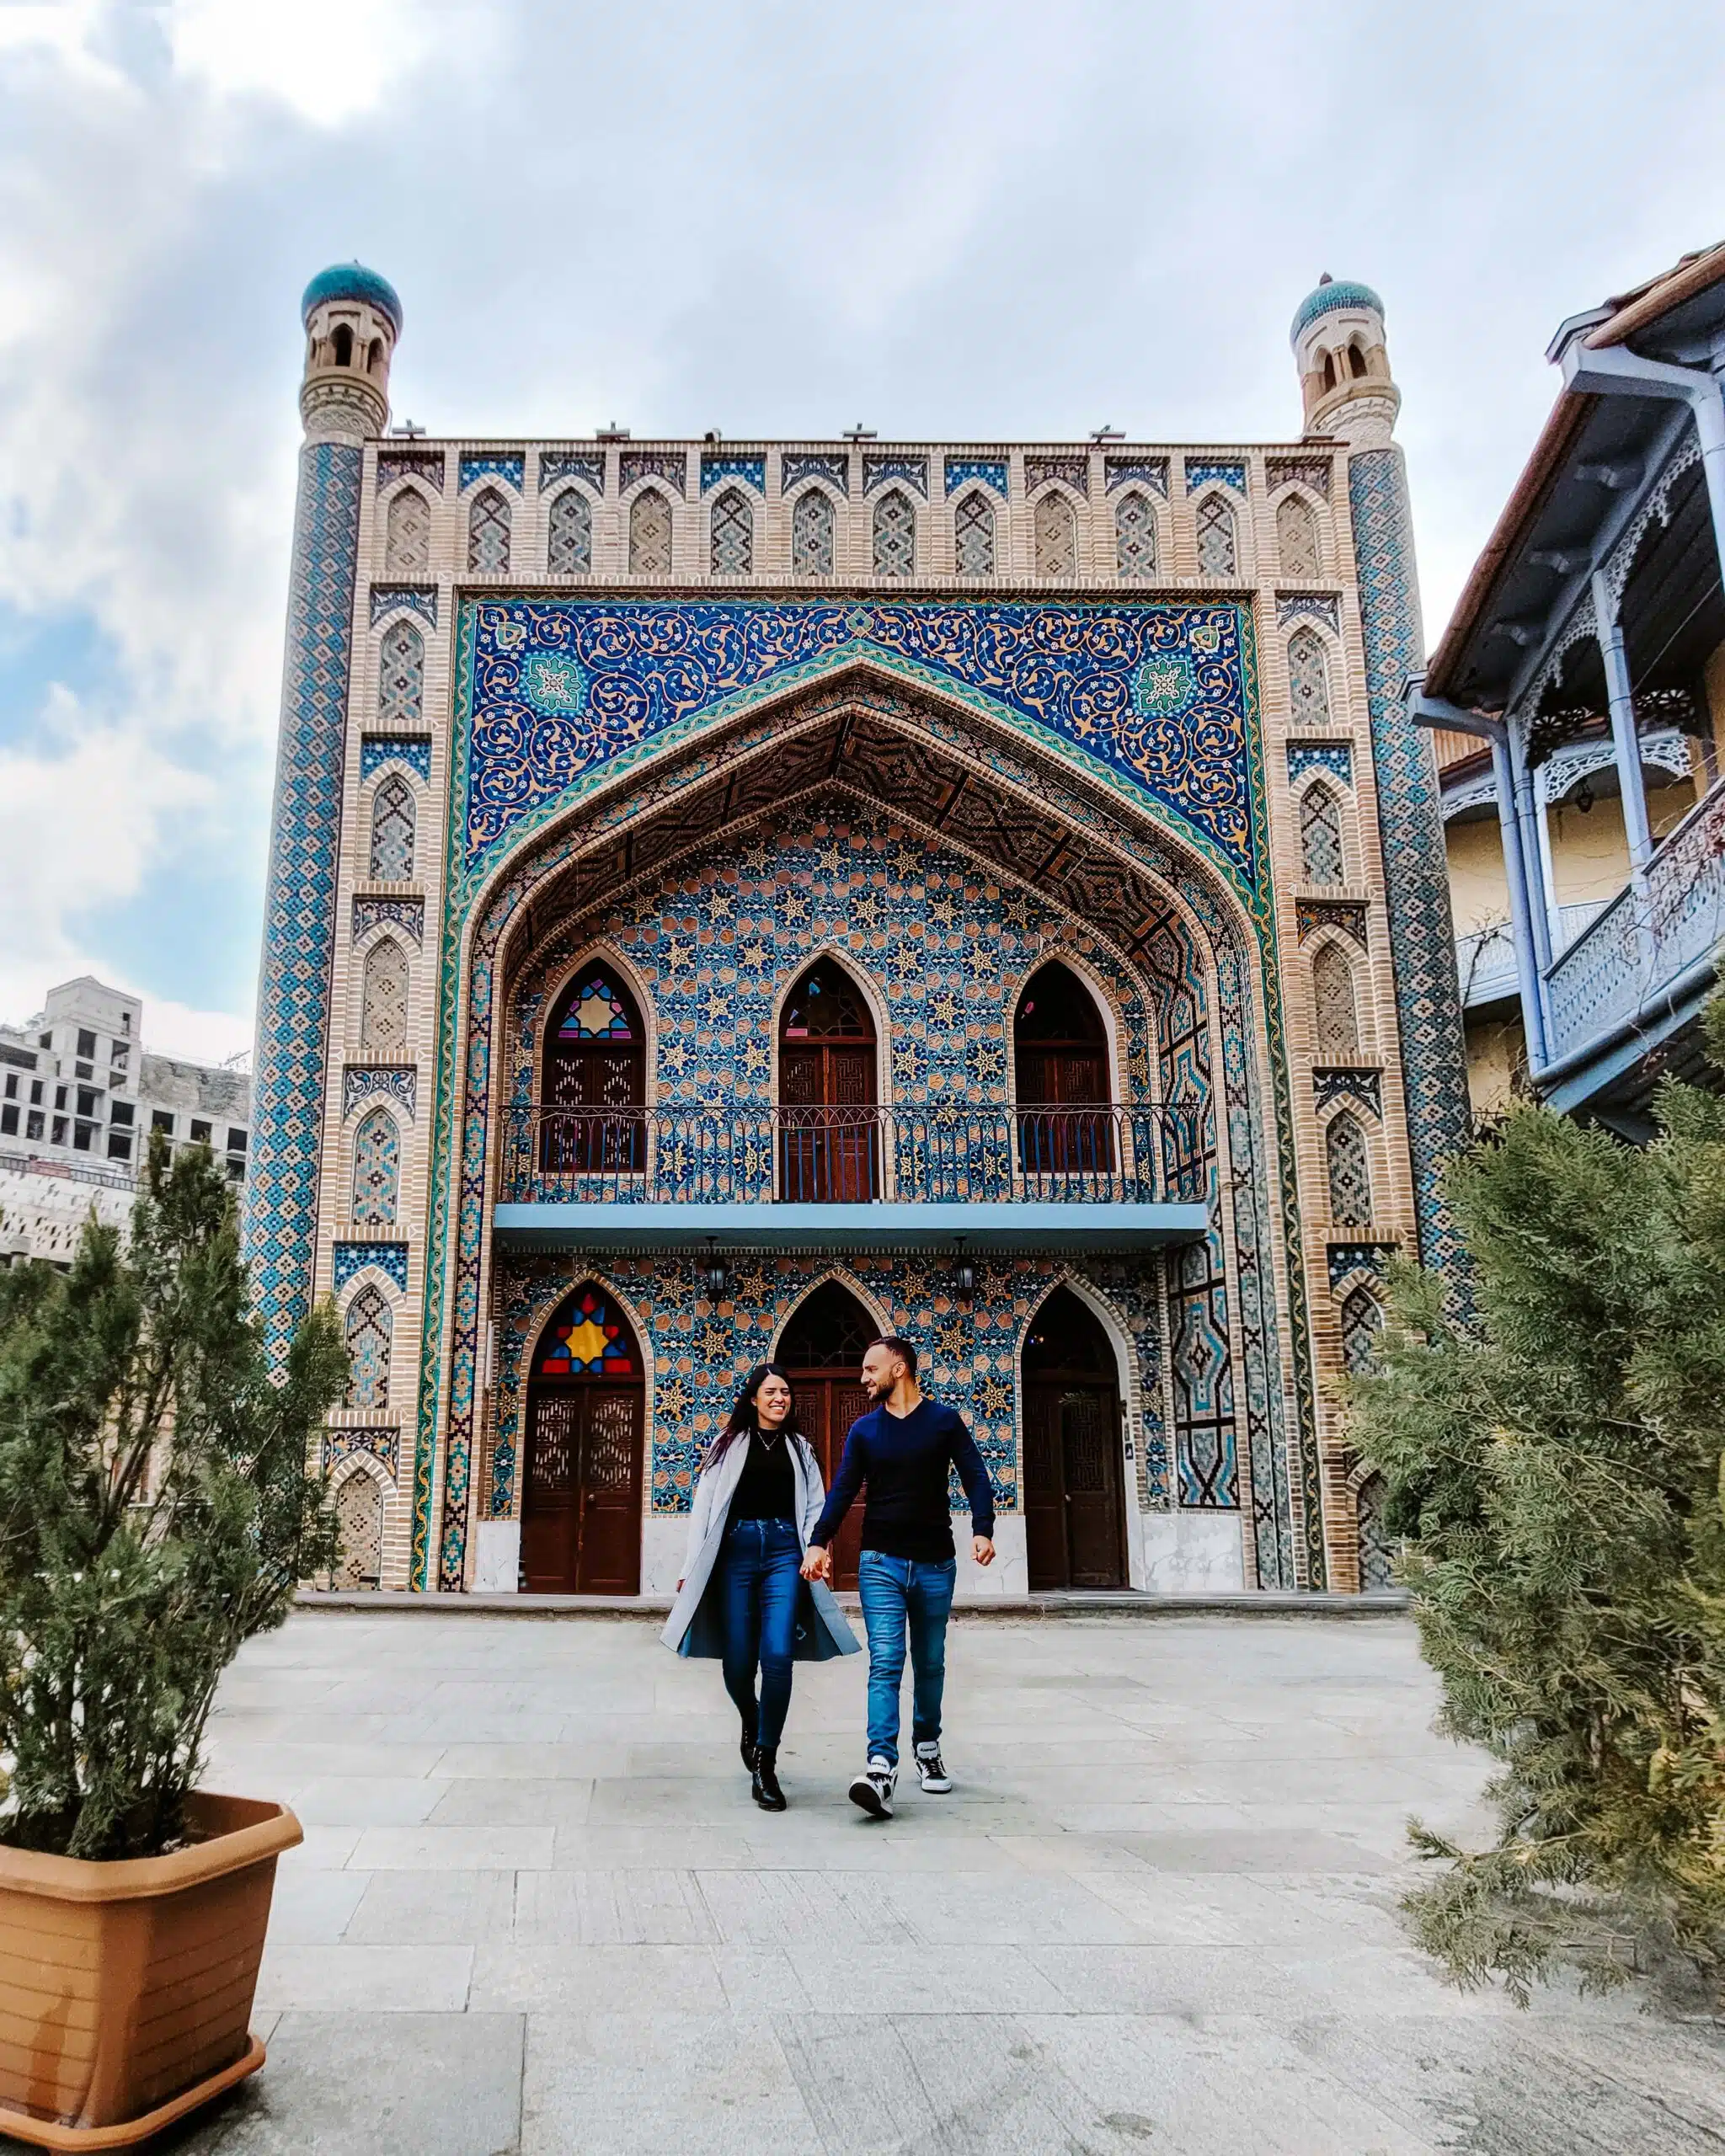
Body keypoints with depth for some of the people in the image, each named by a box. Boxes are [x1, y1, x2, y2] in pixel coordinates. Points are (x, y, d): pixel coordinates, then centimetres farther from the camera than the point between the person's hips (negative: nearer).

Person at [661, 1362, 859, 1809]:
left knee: (778, 1655, -14)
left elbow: (814, 1507, 11)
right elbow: (705, 1506, 7)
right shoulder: (730, 1444, 11)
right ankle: (751, 1725, 34)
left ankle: (765, 1764, -5)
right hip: (736, 1550, 0)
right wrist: (692, 1566, 1)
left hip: (784, 1553, 0)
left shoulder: (799, 1448, 17)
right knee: (737, 1662, 0)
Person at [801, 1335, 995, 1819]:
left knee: (930, 1664, 11)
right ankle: (881, 1768, -18)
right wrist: (819, 1541, -10)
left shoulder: (944, 1421, 2)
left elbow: (975, 1477, -1)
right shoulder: (864, 1429, 8)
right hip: (881, 1562, 0)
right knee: (885, 1663, -11)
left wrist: (982, 1529, -17)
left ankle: (927, 1748, 30)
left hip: (935, 1562, 0)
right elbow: (842, 1490, 3)